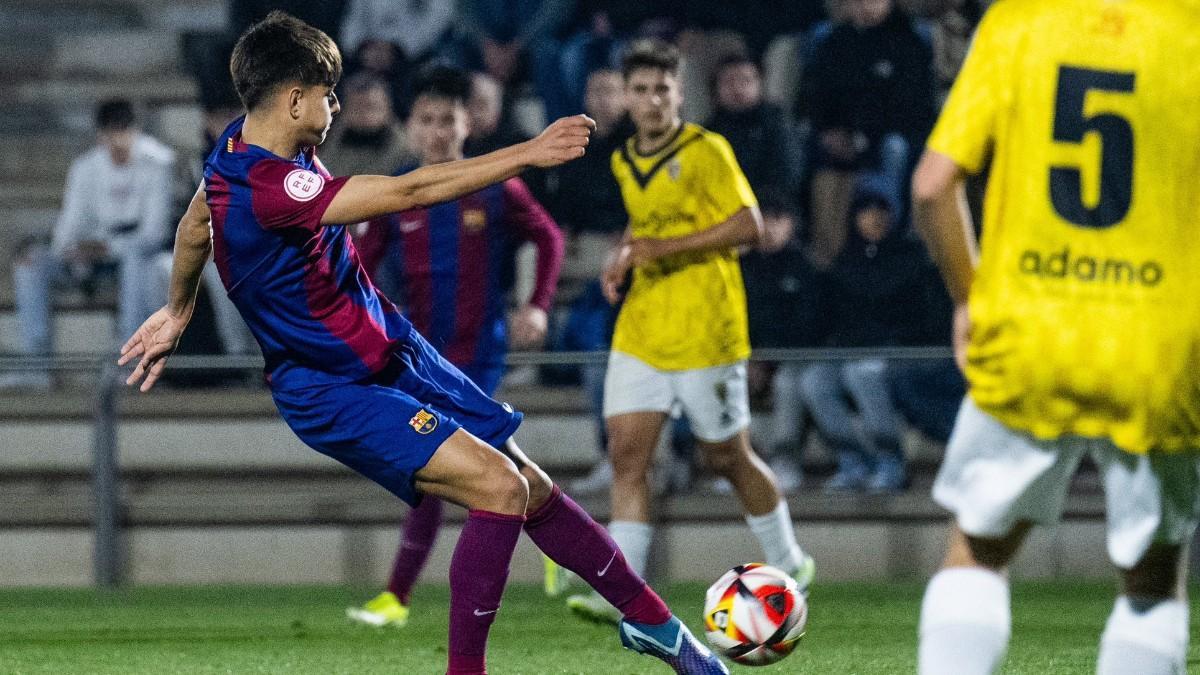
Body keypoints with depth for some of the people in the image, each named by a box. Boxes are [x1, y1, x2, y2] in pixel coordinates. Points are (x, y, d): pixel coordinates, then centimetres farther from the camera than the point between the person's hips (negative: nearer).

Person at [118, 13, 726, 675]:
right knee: (499, 485, -25)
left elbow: (194, 227, 21)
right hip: (336, 393, -10)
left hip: (393, 352, 10)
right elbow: (411, 191, -30)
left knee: (532, 488, 10)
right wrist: (529, 153, -24)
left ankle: (650, 619, 25)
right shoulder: (269, 189, -31)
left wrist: (178, 309, 40)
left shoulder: (243, 145, 1)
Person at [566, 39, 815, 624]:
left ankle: (789, 565, 27)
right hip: (640, 329, 6)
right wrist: (623, 258, 8)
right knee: (627, 454, -8)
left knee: (727, 457, 6)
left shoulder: (705, 152, -11)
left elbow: (748, 225, -16)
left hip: (703, 332, -6)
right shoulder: (624, 161, 11)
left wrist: (665, 247, -21)